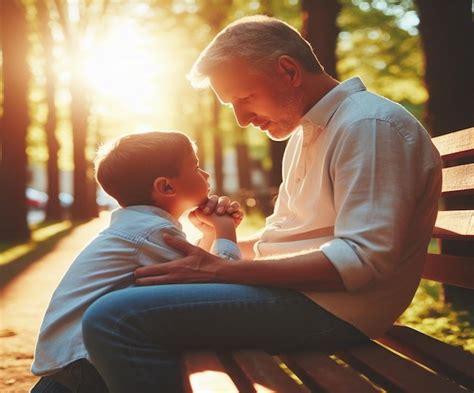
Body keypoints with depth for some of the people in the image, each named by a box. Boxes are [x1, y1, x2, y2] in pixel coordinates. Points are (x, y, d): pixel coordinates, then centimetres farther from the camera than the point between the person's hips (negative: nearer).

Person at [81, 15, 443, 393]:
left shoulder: (371, 125, -14)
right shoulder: (303, 132, 18)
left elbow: (363, 259, -23)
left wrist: (222, 271, -22)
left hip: (332, 308, -11)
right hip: (291, 289, 11)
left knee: (113, 318, -24)